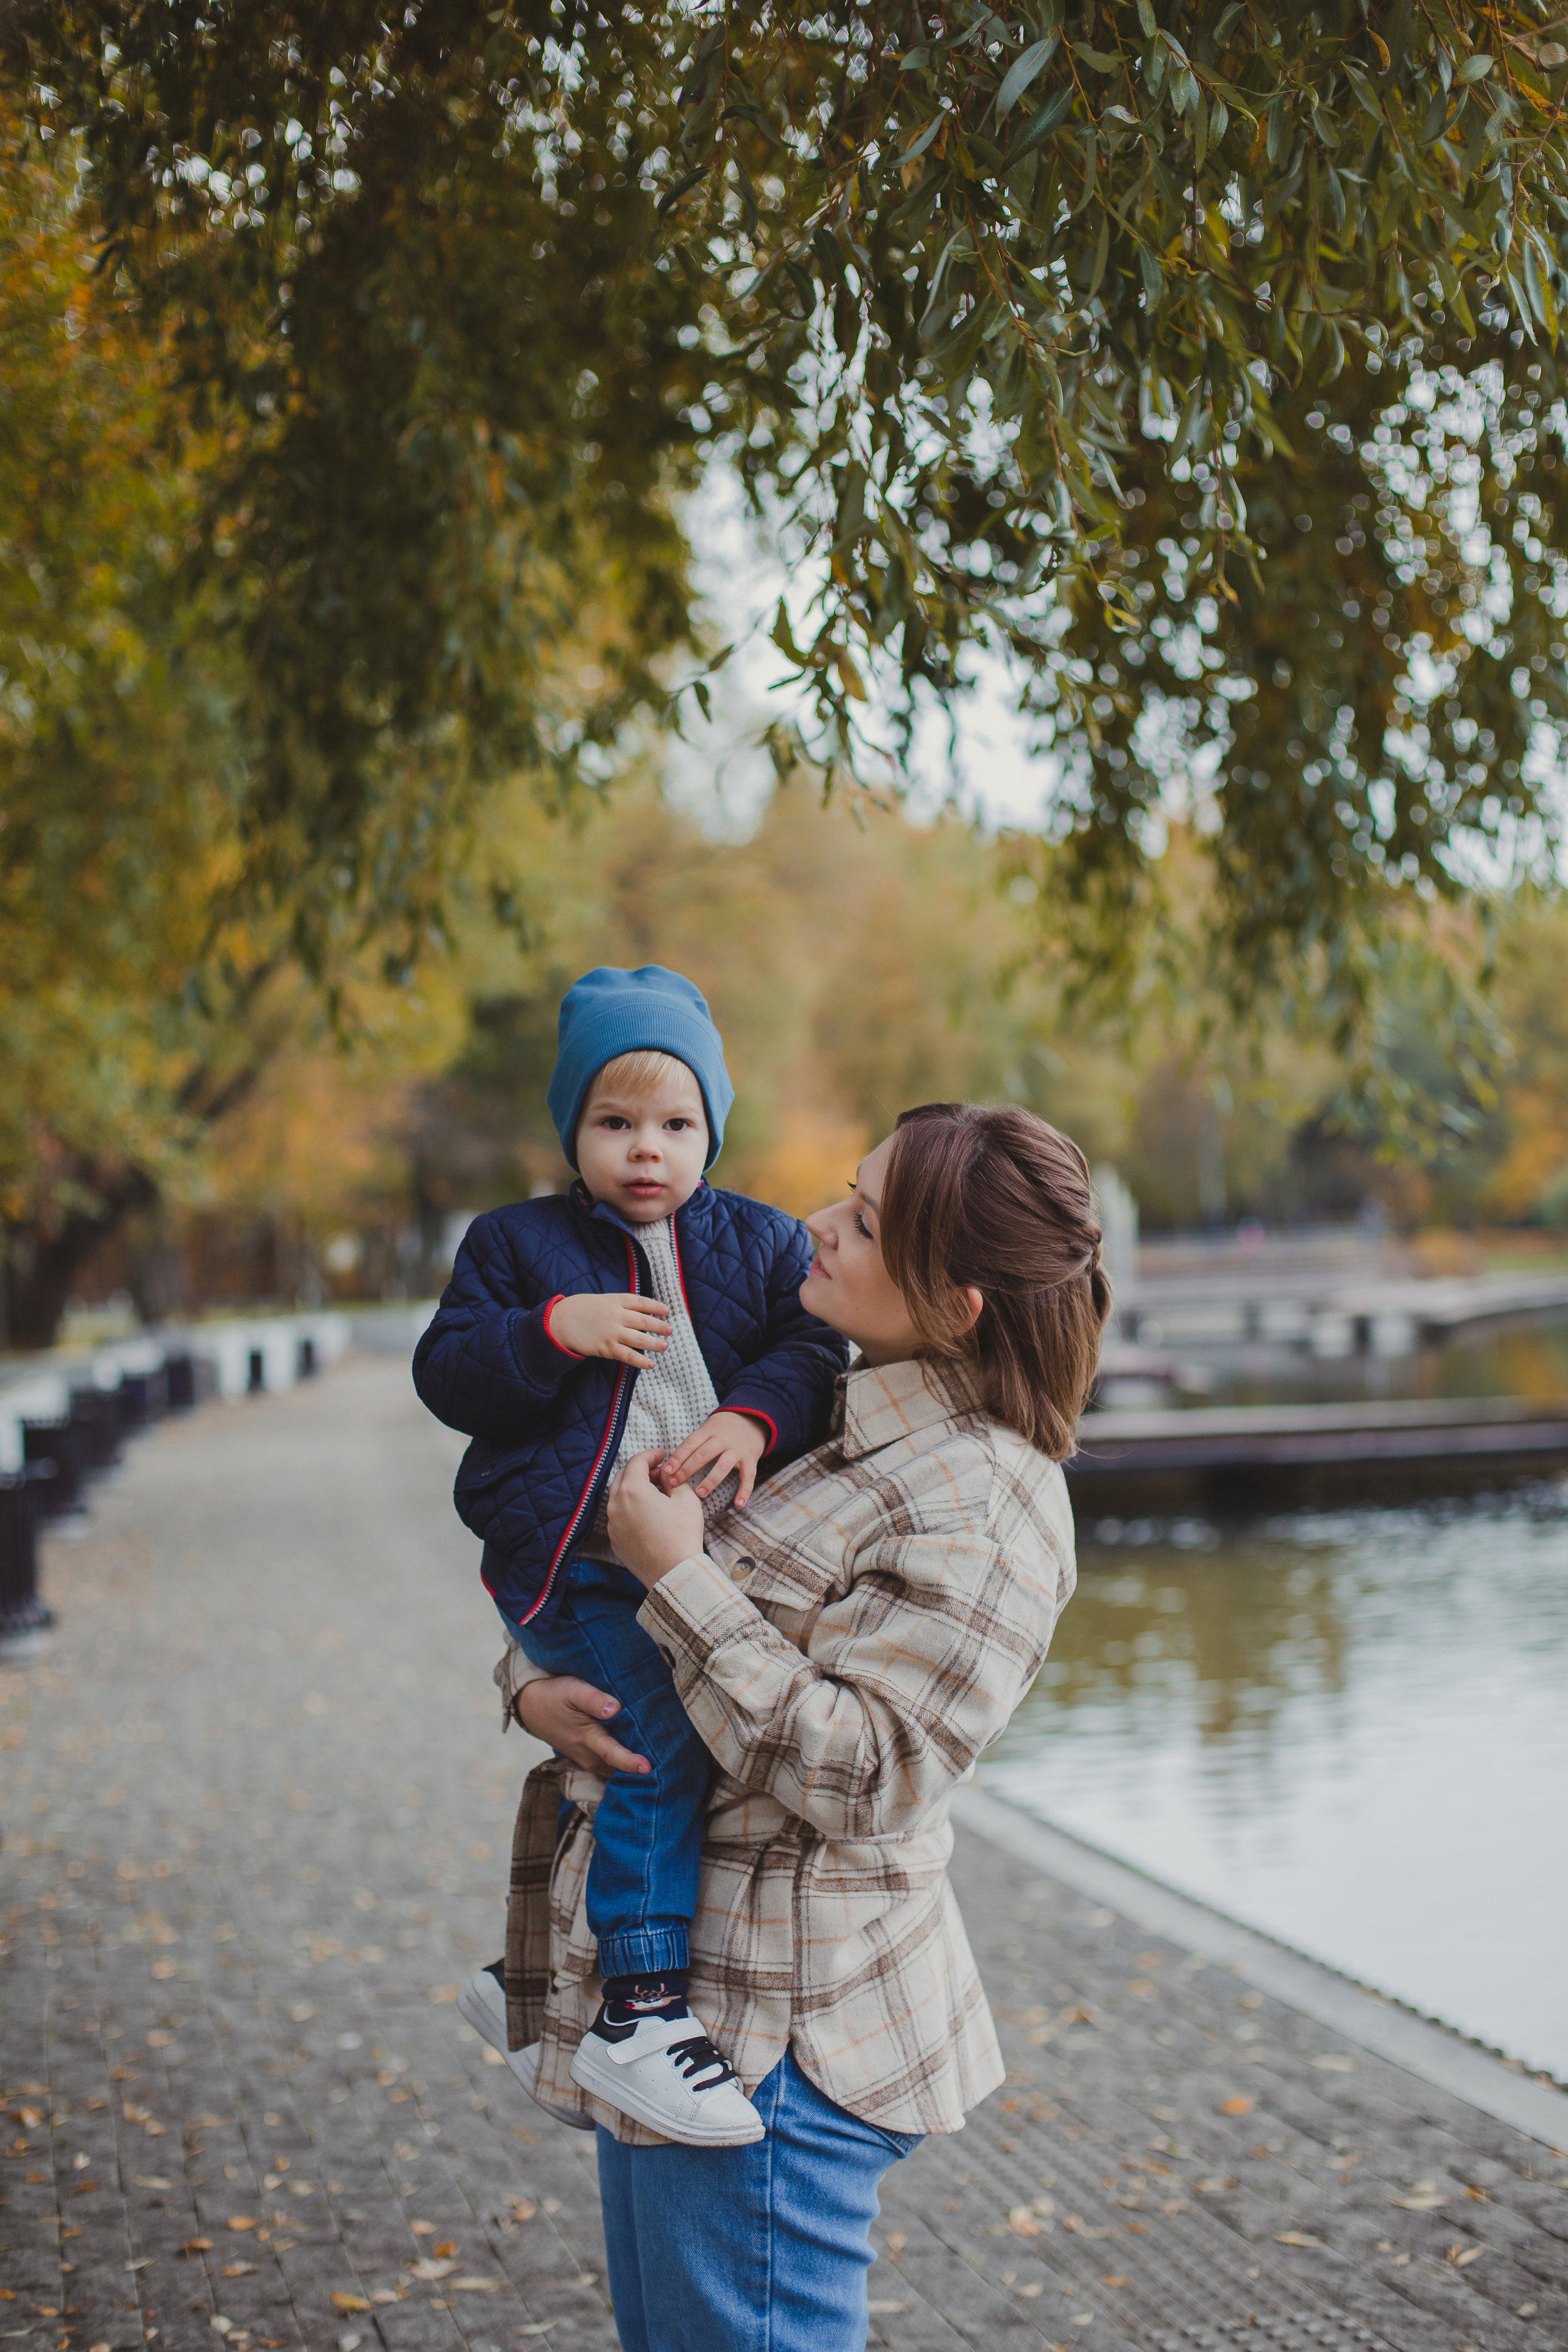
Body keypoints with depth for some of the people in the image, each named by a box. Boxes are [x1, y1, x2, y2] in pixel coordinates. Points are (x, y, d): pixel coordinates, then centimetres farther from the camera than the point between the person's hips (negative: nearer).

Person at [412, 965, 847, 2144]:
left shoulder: (765, 1243, 14)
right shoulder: (518, 1244, 9)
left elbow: (817, 1355, 4)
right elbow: (446, 1372, 3)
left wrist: (758, 1416, -16)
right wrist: (552, 1332, -13)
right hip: (573, 1558, -5)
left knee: (653, 1758, 9)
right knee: (668, 1723, -26)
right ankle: (639, 2013, -21)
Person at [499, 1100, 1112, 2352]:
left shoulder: (980, 1509, -19)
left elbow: (855, 1778, -26)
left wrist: (679, 1574, -24)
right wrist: (533, 1680, -4)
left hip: (769, 2036, -9)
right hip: (663, 1994, 9)